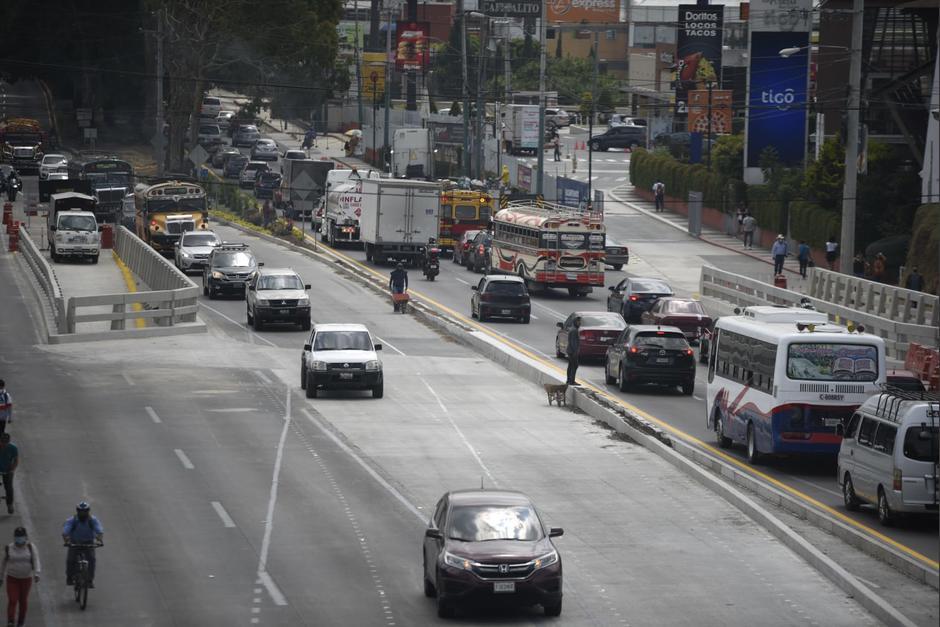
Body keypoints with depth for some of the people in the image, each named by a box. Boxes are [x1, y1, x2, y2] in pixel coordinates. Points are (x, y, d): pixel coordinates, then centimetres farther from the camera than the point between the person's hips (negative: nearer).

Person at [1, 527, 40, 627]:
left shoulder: (30, 547, -5)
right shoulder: (9, 548, -2)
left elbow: (36, 560, -11)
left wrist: (36, 573, -25)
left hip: (26, 578, 0)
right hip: (12, 578, 0)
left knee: (23, 600, 10)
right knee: (12, 600, -11)